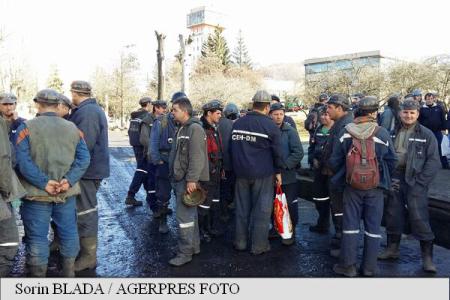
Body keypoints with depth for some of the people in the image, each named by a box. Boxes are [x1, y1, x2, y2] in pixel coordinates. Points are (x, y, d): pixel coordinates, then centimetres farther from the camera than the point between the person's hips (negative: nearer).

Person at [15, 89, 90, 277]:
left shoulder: (27, 127, -6)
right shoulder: (73, 128, 5)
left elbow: (23, 161, -17)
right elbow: (84, 158, -4)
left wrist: (43, 183, -18)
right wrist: (69, 180, -12)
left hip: (37, 193, -3)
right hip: (67, 193, 3)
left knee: (37, 237, 6)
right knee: (69, 233, 15)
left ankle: (38, 275, 17)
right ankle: (69, 272, 28)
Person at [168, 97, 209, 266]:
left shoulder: (194, 128, -15)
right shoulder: (182, 128, 17)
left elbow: (197, 157, -22)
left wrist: (191, 180, -25)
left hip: (188, 180, -10)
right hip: (181, 178, 10)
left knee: (184, 215, -7)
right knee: (190, 213, 17)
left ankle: (185, 253, 3)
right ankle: (194, 246, 29)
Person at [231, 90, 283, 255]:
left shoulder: (237, 123, 5)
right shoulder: (270, 125, -10)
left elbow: (232, 147, 12)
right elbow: (277, 152, -6)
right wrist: (278, 171, 5)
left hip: (241, 173, 5)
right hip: (263, 174, -5)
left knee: (242, 208, 14)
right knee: (261, 209, 6)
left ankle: (240, 242, 24)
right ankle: (259, 245, 13)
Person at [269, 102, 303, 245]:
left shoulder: (290, 131, -5)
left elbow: (298, 153, -11)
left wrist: (284, 166, -17)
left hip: (288, 176, -3)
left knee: (290, 205, 5)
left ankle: (291, 232, 20)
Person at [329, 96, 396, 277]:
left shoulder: (345, 133, -6)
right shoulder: (382, 134, -10)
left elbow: (335, 161, -3)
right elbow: (392, 160, -2)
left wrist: (341, 174, 17)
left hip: (352, 186, 1)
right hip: (376, 187, -1)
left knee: (351, 224, 9)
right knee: (373, 226, 10)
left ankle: (348, 265, 13)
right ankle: (369, 267, 16)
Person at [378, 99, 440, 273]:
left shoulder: (426, 134, -2)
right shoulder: (393, 133, 9)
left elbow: (433, 161, -6)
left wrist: (420, 182, -13)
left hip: (415, 181, -4)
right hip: (395, 179, 4)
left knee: (419, 217, -5)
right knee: (392, 214, 12)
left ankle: (427, 257, 8)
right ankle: (392, 249, 28)